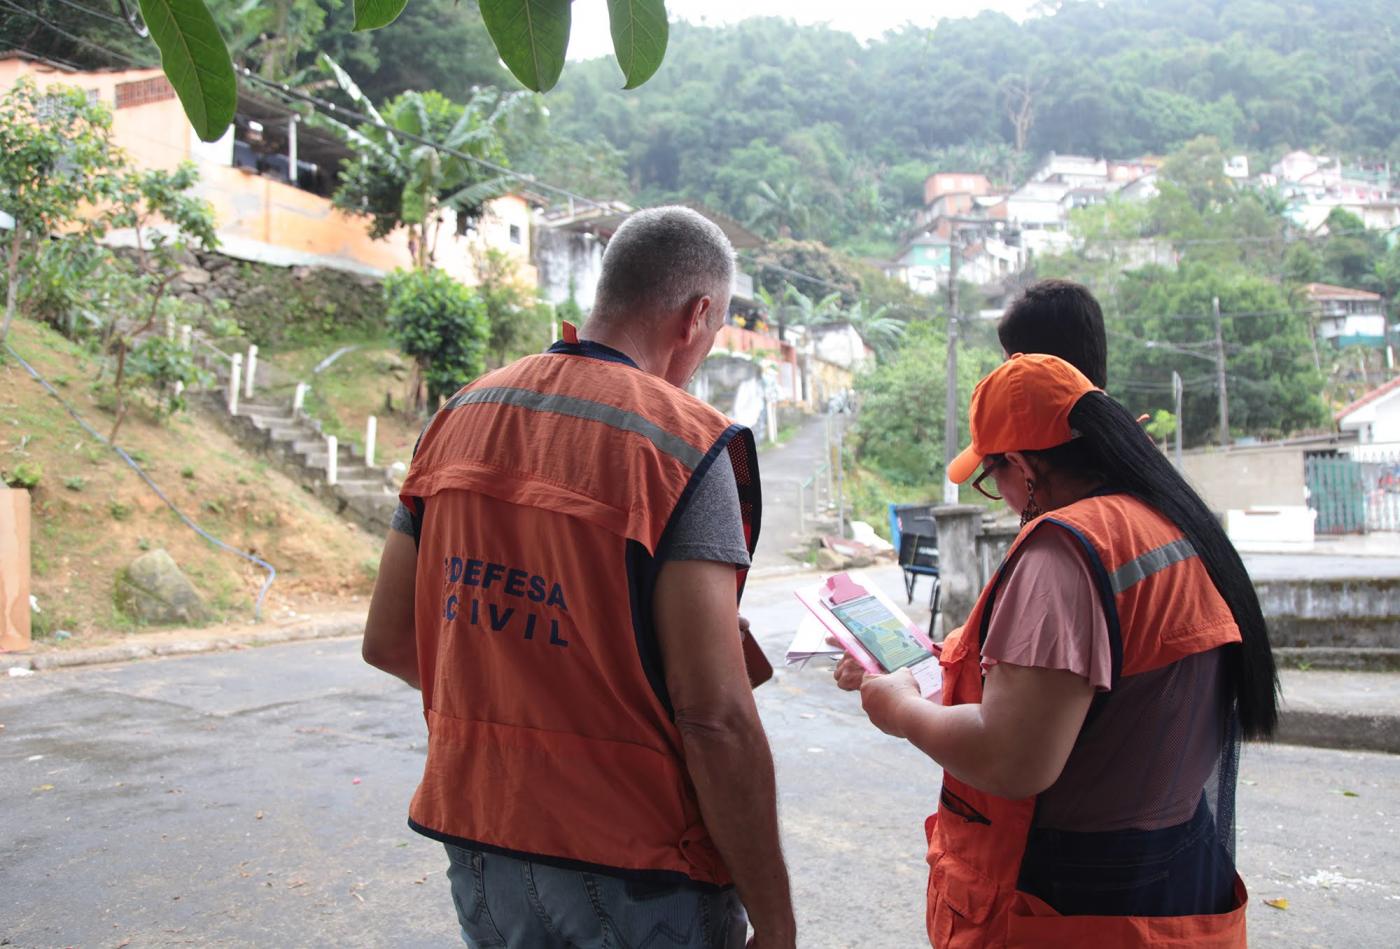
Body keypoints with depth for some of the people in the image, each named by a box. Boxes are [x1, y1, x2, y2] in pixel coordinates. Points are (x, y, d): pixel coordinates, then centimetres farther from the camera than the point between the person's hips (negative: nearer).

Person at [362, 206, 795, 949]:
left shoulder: (460, 416, 2)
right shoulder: (685, 442, -17)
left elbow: (387, 644, 6)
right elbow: (713, 717, -22)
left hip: (478, 843, 6)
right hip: (633, 870, -5)